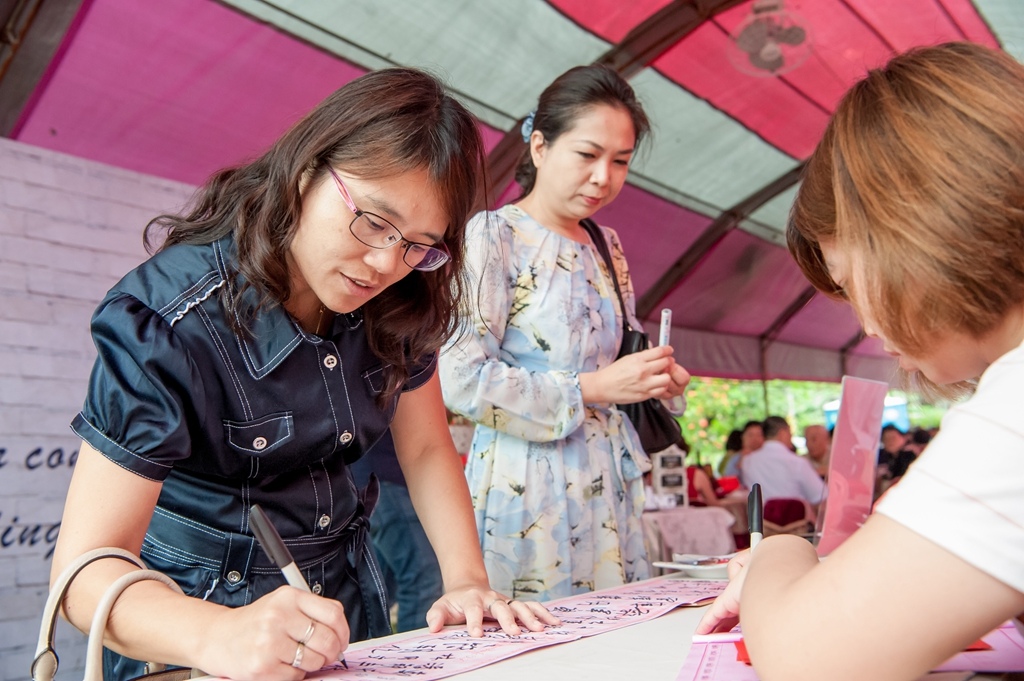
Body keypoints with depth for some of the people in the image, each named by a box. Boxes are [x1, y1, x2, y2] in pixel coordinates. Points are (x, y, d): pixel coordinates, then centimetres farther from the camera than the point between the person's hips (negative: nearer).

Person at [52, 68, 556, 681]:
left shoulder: (402, 303, -8)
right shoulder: (166, 325, -23)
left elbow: (427, 448, 1)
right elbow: (86, 569, -24)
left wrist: (468, 580, -12)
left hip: (345, 596, 3)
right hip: (188, 614, -2)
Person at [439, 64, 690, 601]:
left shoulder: (606, 247, 14)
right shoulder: (492, 235, -9)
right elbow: (462, 380, -17)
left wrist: (655, 378, 3)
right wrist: (591, 387, -18)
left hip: (609, 490, 7)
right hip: (527, 491, -7)